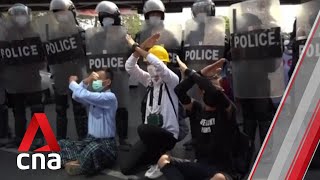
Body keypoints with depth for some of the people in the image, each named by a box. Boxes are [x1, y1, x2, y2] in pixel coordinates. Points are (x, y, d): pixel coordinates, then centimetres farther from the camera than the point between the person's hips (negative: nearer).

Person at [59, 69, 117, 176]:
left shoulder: (110, 97, -16)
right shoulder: (93, 95, 11)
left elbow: (84, 95, -25)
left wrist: (72, 82, -7)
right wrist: (86, 81, -9)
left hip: (105, 144, -8)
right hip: (90, 140, 8)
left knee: (93, 148, -40)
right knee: (61, 144, 1)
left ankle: (79, 164, -11)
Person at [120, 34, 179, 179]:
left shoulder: (172, 80, -11)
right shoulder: (149, 80, 6)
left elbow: (159, 65, -30)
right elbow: (129, 67, -5)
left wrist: (136, 47, -22)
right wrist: (142, 47, -17)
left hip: (168, 134, -6)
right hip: (150, 134, 6)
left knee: (143, 129, -39)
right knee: (126, 168, -5)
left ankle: (160, 162, -12)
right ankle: (155, 156, 21)